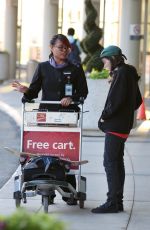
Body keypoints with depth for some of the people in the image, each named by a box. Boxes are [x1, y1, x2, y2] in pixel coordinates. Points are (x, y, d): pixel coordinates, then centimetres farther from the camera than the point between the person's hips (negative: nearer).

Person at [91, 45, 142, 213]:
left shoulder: (121, 73, -14)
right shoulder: (129, 73, 15)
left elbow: (116, 100, -22)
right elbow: (137, 100, 22)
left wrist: (104, 116, -11)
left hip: (115, 125, -10)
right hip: (124, 125, 10)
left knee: (110, 162, -9)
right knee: (117, 162, 13)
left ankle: (113, 202, -10)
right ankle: (117, 202, 16)